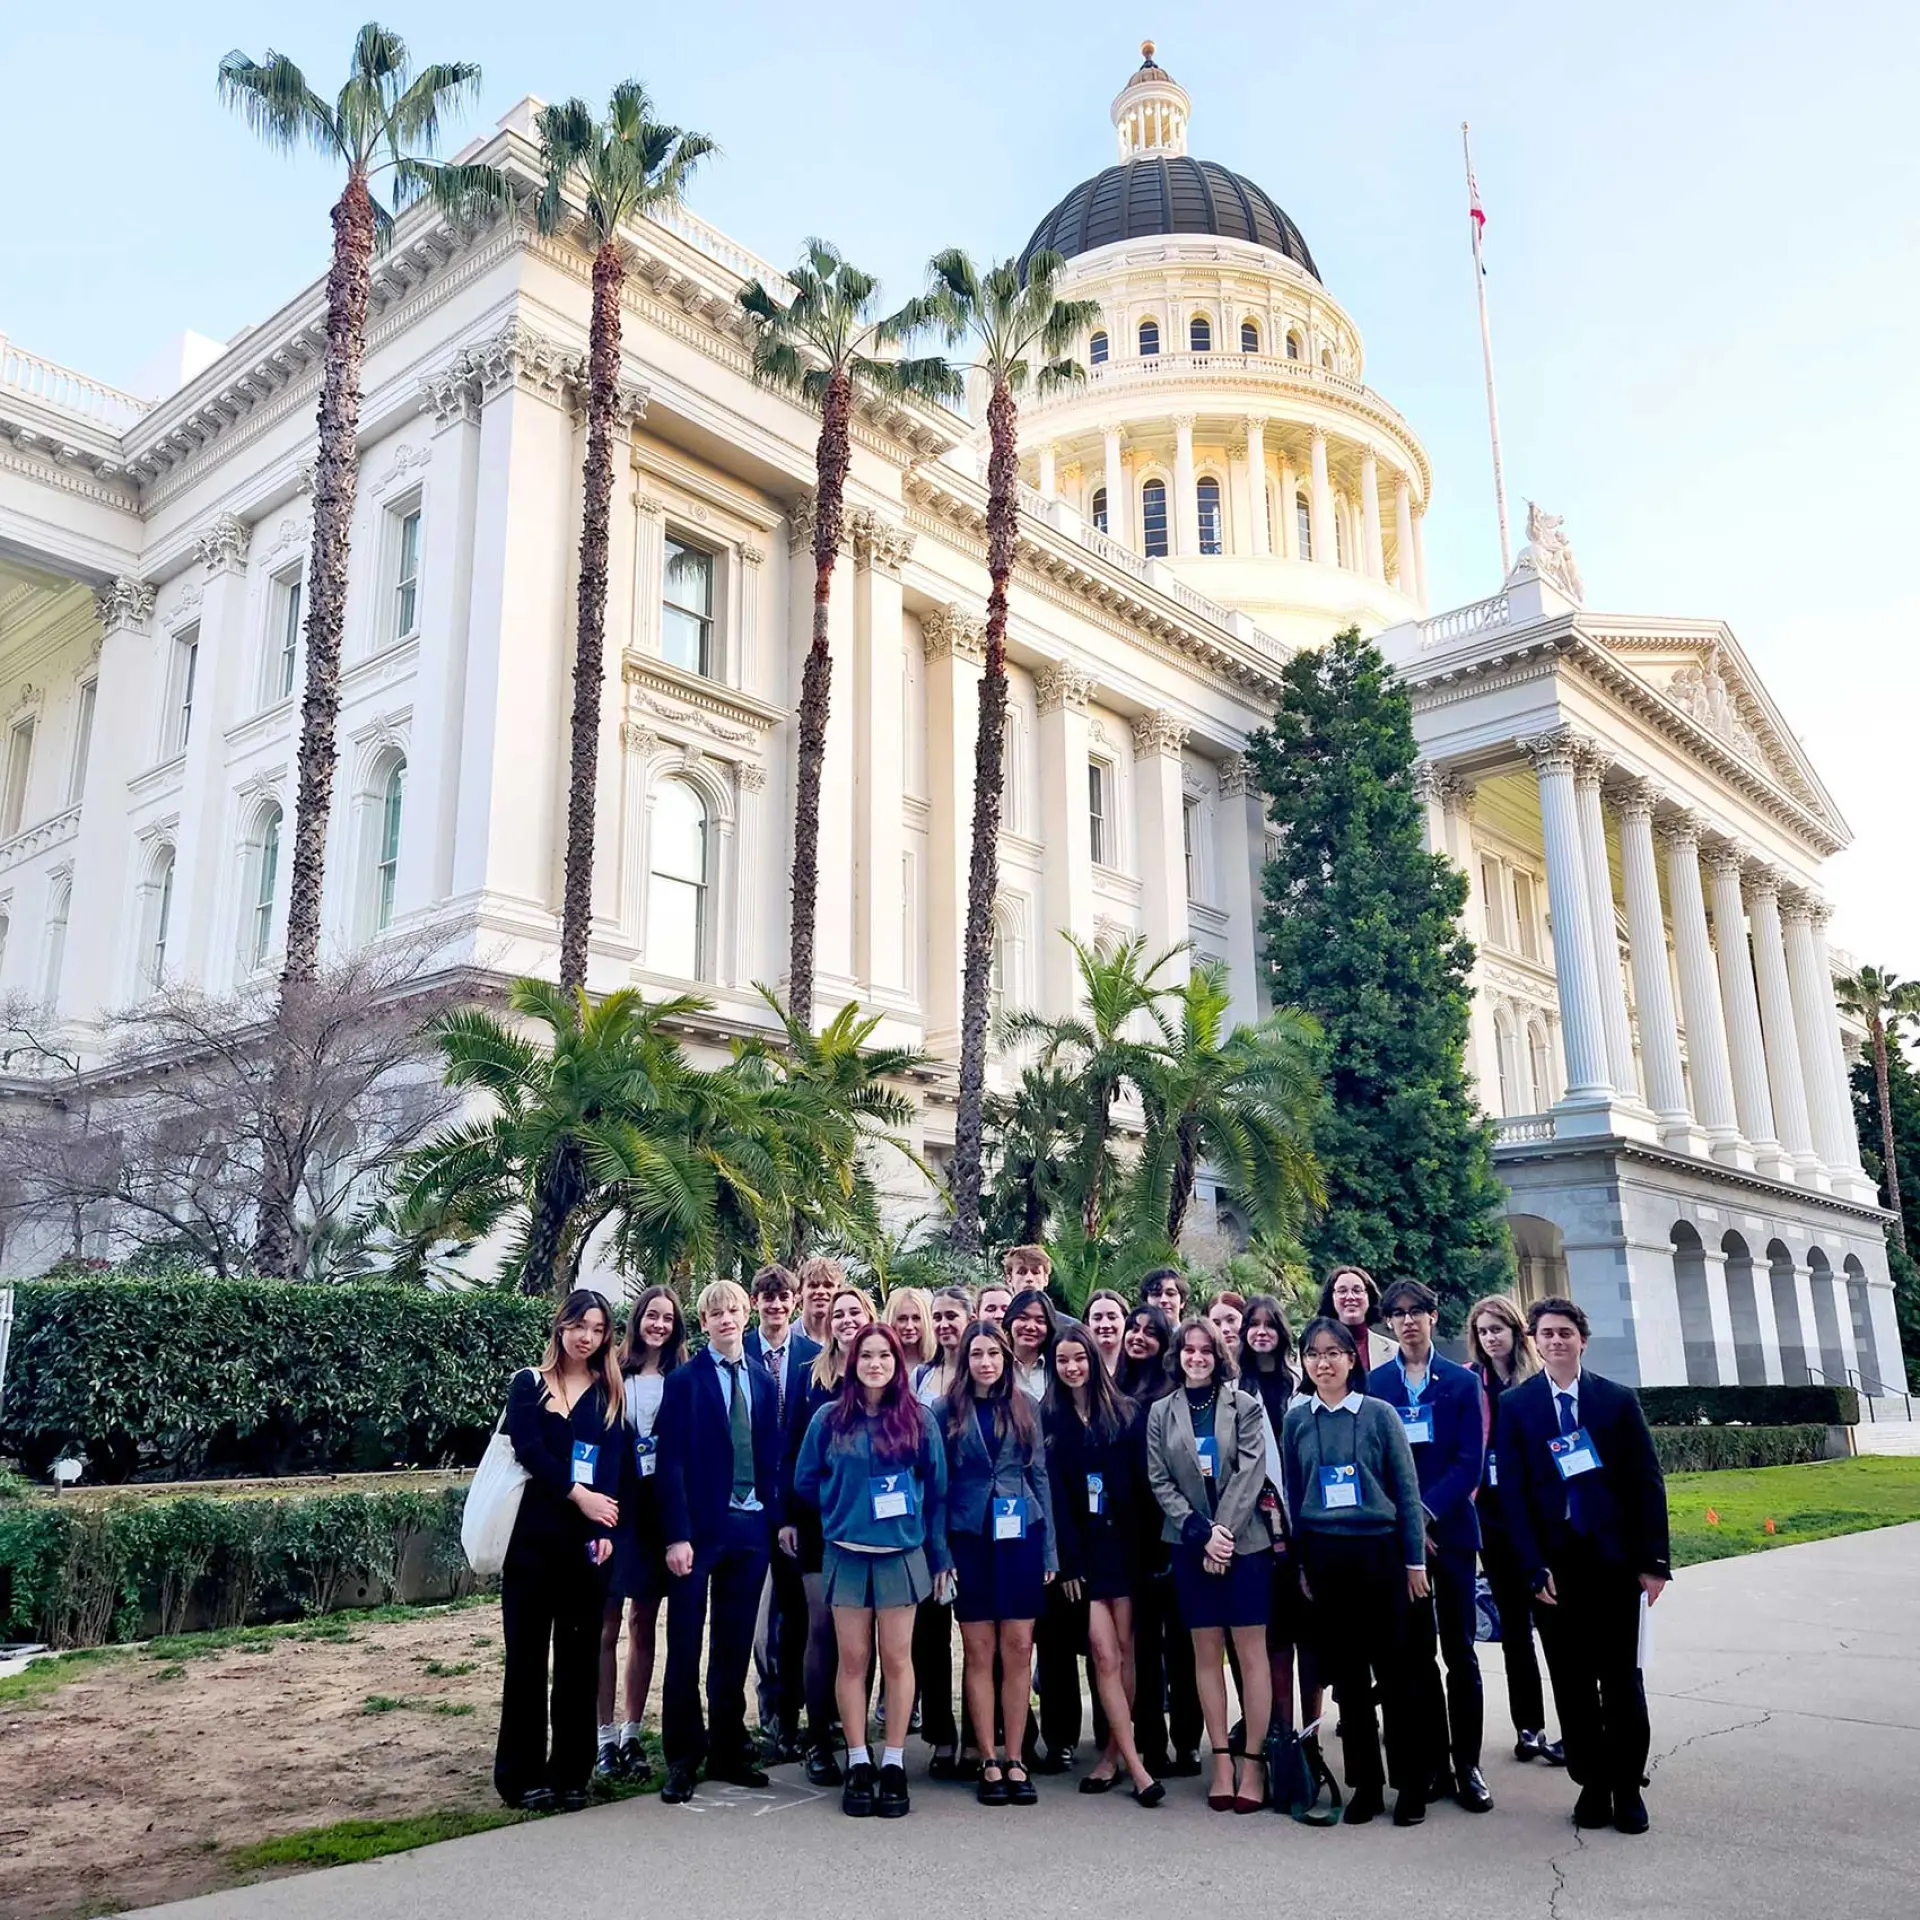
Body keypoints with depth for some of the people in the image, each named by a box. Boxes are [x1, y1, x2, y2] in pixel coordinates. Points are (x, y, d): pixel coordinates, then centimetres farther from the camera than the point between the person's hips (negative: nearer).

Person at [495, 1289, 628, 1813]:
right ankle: (522, 1774, 12)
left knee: (579, 1656, 5)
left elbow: (614, 1467, 1)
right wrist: (577, 1494, -15)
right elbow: (529, 1448, -9)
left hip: (589, 1540, 2)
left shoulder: (611, 1394, 10)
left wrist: (605, 1527, -12)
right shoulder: (529, 1385, 5)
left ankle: (571, 1771, 15)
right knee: (526, 1655, 3)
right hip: (533, 1536, -2)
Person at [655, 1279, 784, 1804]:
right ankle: (682, 1757, 15)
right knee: (685, 1647, 4)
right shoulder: (684, 1380, -4)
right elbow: (671, 1462, -8)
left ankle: (728, 1751, 22)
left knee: (734, 1647, 12)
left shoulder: (762, 1381, 9)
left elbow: (771, 1456, 11)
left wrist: (779, 1517, 3)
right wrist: (677, 1535, -14)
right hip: (701, 1527, -4)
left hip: (752, 1526, 4)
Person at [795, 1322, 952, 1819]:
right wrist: (843, 1511, 8)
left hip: (902, 1554, -1)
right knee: (853, 1660, 4)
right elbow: (807, 1482, 9)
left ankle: (894, 1764, 13)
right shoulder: (830, 1419, 1)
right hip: (847, 1554, 1)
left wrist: (940, 1557, 3)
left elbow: (937, 1490, 3)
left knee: (897, 1660, 3)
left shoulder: (919, 1420, 0)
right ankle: (858, 1763, 14)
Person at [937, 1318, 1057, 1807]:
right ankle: (989, 1762, 11)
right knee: (979, 1652, 3)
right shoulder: (948, 1410, 1)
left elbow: (1040, 1476, 8)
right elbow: (936, 1483, 1)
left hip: (1019, 1536, 1)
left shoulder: (1024, 1408, 6)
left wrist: (1049, 1548, 4)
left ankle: (1015, 1760, 11)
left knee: (1018, 1650, 1)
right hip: (970, 1540, -1)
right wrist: (940, 1551, -5)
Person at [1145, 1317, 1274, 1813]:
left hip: (1244, 1540, -2)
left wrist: (1223, 1531, -14)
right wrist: (1202, 1534, -8)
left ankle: (1253, 1761, 4)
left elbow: (1250, 1473, -6)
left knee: (1251, 1652, -2)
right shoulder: (1161, 1413, 7)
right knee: (1206, 1652, 5)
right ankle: (1222, 1760, 12)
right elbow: (1160, 1482, 3)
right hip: (1190, 1544, 2)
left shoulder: (1244, 1406, 1)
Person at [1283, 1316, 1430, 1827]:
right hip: (1324, 1556, 2)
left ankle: (1411, 1785, 15)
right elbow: (1292, 1494, 9)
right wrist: (1300, 1563, 8)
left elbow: (1406, 1489, 0)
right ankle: (1365, 1784, 18)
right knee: (1346, 1674, 8)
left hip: (1378, 1552, -2)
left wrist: (1415, 1560, -2)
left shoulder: (1379, 1414, -2)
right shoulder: (1296, 1420, 4)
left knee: (1394, 1671, 3)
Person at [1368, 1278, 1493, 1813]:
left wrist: (1426, 1511, -14)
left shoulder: (1462, 1382, 3)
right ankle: (1435, 1762, 15)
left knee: (1459, 1652, 4)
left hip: (1449, 1529, 0)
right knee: (1416, 1653, 6)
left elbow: (1469, 1462, -4)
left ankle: (1468, 1764, 13)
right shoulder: (1372, 1383, 4)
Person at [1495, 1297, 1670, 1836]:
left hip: (1614, 1559, 0)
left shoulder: (1618, 1400, 4)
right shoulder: (1515, 1405, 2)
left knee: (1622, 1677, 5)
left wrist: (1653, 1561, -3)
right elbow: (1513, 1490, -1)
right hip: (1555, 1563, 0)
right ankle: (1592, 1784, 18)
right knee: (1571, 1682, 6)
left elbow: (1647, 1482, 3)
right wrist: (1534, 1567, -7)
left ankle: (1627, 1786, 18)